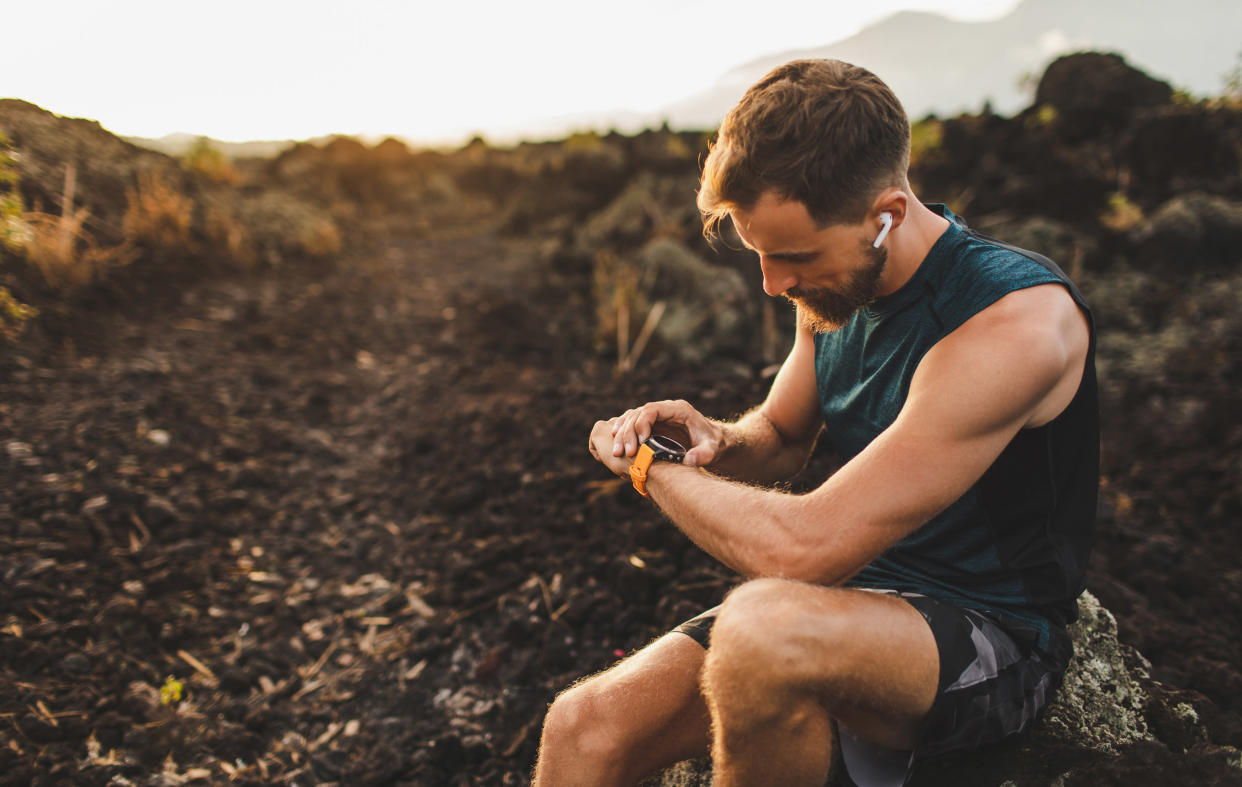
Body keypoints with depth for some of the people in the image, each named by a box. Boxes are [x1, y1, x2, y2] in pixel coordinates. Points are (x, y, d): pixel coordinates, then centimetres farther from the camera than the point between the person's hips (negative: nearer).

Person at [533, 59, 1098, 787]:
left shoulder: (1019, 320, -26)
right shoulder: (837, 290, 1)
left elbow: (803, 549, -30)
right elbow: (780, 439, 17)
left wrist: (652, 464, -14)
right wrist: (715, 441, -8)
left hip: (993, 644, -6)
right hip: (856, 606, 6)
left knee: (763, 627, -38)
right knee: (583, 728, -14)